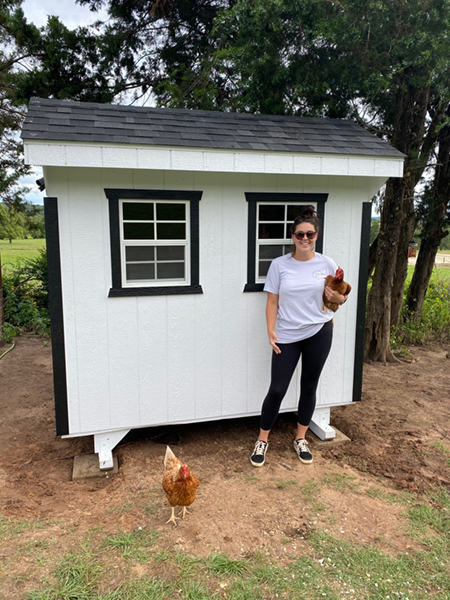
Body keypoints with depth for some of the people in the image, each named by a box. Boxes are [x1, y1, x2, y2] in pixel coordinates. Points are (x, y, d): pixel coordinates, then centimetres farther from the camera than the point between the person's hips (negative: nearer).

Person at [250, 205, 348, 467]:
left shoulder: (327, 264, 0)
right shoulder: (279, 264, -2)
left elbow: (341, 297, 10)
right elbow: (272, 301, -1)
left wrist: (336, 296, -13)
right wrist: (271, 330, -11)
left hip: (318, 332, 1)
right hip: (287, 336, -1)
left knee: (309, 387, 12)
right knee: (277, 389, -1)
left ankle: (301, 439, 31)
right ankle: (262, 441, 19)